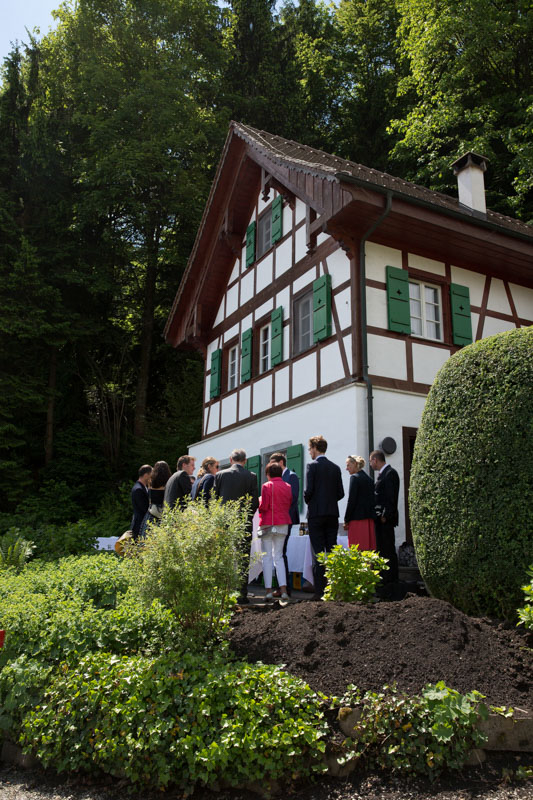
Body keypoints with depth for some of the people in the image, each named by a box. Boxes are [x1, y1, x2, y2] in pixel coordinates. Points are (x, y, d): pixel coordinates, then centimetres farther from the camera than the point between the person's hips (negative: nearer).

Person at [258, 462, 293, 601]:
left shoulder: (266, 486, -8)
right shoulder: (288, 487, 6)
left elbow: (263, 506, -12)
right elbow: (289, 505, 10)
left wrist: (259, 501, 8)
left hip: (268, 524, -4)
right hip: (283, 524, 4)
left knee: (267, 557, 3)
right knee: (278, 556, 11)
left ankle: (268, 590, 1)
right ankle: (283, 589, 1)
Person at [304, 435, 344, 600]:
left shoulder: (312, 466, -6)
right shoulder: (335, 467, 10)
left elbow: (308, 490, -12)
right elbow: (340, 493, 7)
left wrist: (308, 502, 7)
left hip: (316, 513, -5)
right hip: (333, 513, 5)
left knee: (318, 553, -3)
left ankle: (320, 591, -4)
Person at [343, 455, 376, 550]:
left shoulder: (355, 477, -7)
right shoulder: (370, 479, 14)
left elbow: (351, 501, -11)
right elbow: (373, 500, 14)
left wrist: (346, 520, -7)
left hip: (357, 519, -7)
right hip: (369, 519, 7)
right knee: (369, 548, 7)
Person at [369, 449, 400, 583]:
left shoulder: (390, 473, -11)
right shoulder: (381, 474, 18)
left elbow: (391, 497, -18)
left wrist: (385, 516, -18)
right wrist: (377, 515, 13)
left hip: (385, 518, -10)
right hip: (379, 518, 10)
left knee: (388, 548, -4)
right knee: (380, 547, 13)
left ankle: (390, 577, 2)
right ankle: (383, 576, 20)